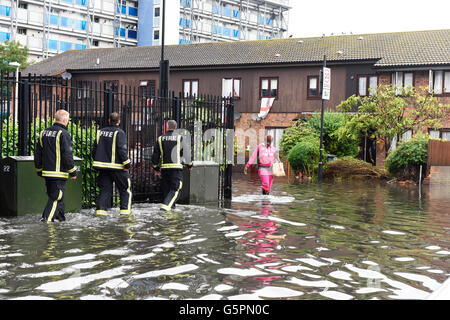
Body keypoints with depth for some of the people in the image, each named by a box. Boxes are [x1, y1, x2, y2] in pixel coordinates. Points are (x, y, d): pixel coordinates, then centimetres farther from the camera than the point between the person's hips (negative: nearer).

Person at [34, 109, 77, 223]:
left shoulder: (44, 133, 12)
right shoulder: (63, 134, -12)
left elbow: (37, 154, 16)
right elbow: (67, 155, -15)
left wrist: (39, 170, 23)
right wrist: (73, 172, -7)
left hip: (47, 172, 8)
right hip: (59, 173, -8)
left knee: (54, 196, 18)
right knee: (56, 197, -4)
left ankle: (60, 218, 26)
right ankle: (47, 219, -13)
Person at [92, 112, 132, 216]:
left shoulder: (100, 132, 10)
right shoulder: (119, 132, -10)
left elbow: (94, 149, 14)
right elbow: (122, 149, -19)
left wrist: (98, 162, 22)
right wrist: (127, 163, -13)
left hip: (103, 166, 6)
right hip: (117, 167, -5)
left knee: (105, 189, 12)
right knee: (125, 188, 7)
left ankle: (100, 209, 3)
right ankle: (125, 209, 1)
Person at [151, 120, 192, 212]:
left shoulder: (160, 139, 8)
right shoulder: (179, 138, -2)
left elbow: (155, 155, 11)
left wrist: (156, 167, 24)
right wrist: (189, 164, 17)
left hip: (164, 167, 4)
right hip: (176, 167, -4)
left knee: (166, 188, 16)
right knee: (175, 189, -3)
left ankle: (171, 205, 24)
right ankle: (165, 206, -19)